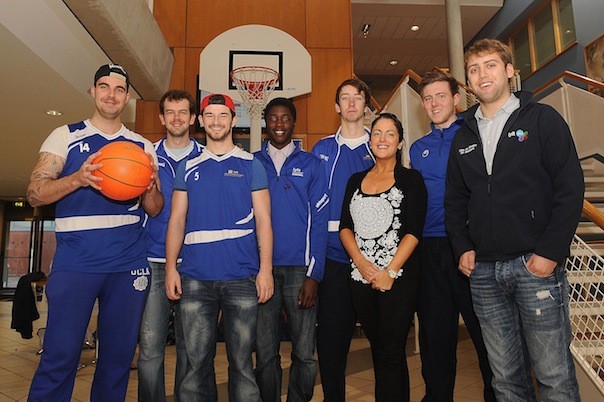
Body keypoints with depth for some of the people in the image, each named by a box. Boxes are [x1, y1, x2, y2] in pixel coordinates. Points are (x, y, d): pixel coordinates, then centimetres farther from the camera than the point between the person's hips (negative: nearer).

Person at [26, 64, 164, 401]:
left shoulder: (143, 146, 12)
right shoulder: (65, 136, 6)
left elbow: (155, 209, 9)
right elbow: (35, 194, -1)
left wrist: (149, 187, -12)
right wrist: (78, 178, -18)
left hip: (129, 265, 2)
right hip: (75, 263, -2)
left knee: (119, 354, 10)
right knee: (60, 355, -1)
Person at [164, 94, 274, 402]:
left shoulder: (251, 165, 7)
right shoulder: (188, 167, 13)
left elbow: (263, 219, 2)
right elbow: (177, 220, 11)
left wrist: (266, 269, -7)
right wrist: (171, 266, 0)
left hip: (241, 276, -2)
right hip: (195, 277, 2)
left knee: (241, 361, 5)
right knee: (197, 361, 8)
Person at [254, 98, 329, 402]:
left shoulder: (310, 164, 6)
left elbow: (319, 221, 2)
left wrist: (314, 274, -7)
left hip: (300, 268, 0)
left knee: (304, 353, 5)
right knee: (265, 352, 9)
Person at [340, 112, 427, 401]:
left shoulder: (410, 179, 1)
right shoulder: (356, 180, 13)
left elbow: (414, 231, -8)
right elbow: (345, 227, 6)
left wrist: (390, 271, -15)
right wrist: (362, 263, -9)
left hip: (398, 277, -4)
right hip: (361, 277, 4)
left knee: (391, 353, -1)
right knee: (377, 349, 14)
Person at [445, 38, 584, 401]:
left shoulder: (542, 119, 3)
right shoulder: (464, 136, 15)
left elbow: (570, 188, -4)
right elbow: (455, 199, 17)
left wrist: (550, 252, -12)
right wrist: (463, 247, 4)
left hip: (536, 264, -3)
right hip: (483, 270, 4)